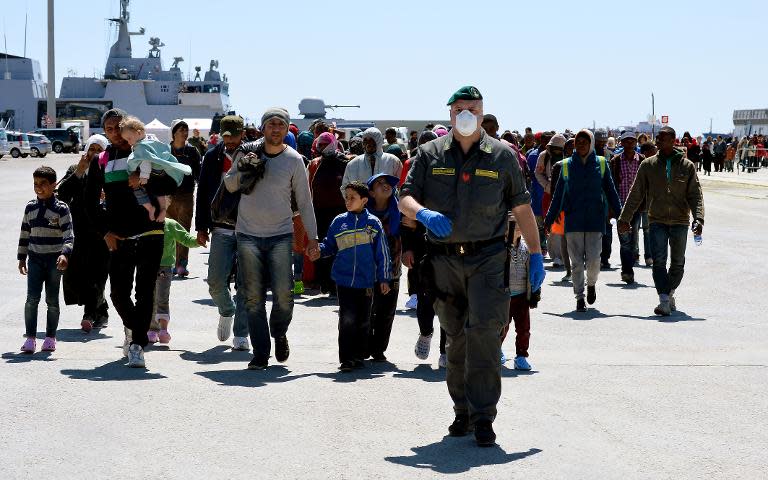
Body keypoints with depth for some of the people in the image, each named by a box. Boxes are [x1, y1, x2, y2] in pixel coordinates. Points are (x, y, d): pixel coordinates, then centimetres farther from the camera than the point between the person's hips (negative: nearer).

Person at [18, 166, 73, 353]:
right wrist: (22, 258, 13)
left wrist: (65, 254, -26)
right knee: (32, 298, -7)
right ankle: (30, 338, -5)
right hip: (35, 259, 2)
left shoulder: (61, 208, -4)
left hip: (55, 260, -2)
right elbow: (24, 234, 15)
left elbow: (68, 234, -11)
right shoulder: (30, 207, 8)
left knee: (52, 300, 4)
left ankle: (50, 337, 14)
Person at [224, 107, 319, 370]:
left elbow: (304, 200, 7)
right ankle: (260, 354, 7)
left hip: (281, 235, -1)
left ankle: (279, 333, 21)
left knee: (284, 294, -10)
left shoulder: (294, 160, 2)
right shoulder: (248, 154, 4)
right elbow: (228, 185, 14)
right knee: (253, 297, -1)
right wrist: (242, 170, -7)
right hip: (248, 235, 1)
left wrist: (312, 236, 5)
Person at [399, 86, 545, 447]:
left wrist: (536, 255, 6)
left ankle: (483, 417, -7)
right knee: (456, 337, 10)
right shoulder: (430, 154, 7)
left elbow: (522, 207, 9)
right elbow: (404, 199, 3)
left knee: (484, 332, -13)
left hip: (488, 258, -2)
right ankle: (463, 411, 22)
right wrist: (425, 214, -20)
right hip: (444, 260, 2)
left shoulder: (502, 156, 6)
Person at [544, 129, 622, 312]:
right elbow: (558, 194, 11)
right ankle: (579, 298, 10)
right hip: (573, 219, 1)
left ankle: (591, 284, 24)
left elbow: (611, 191, 9)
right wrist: (550, 218, 11)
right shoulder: (567, 165, 6)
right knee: (576, 262, 0)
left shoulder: (601, 164, 5)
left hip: (595, 219, -1)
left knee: (593, 259, -7)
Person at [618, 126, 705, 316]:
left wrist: (698, 218, -16)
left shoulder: (687, 166, 2)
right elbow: (636, 194, 8)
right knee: (659, 261, -12)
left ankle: (670, 293, 30)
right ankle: (664, 300, -15)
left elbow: (695, 195, -1)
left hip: (680, 222, 1)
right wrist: (624, 218, 6)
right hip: (657, 221, 0)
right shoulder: (648, 165, 3)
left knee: (678, 263, 10)